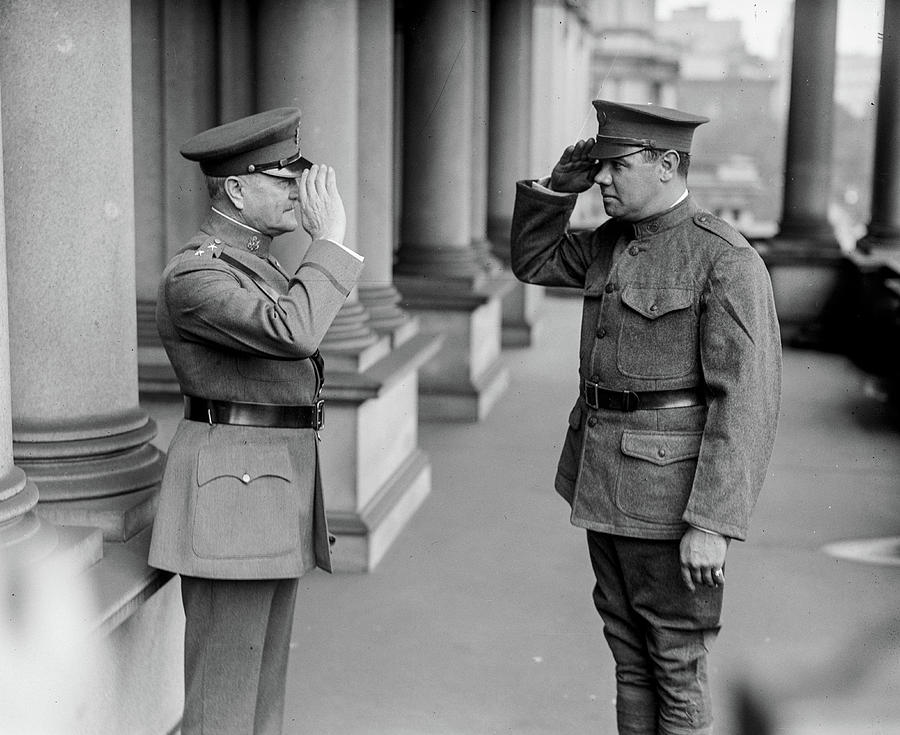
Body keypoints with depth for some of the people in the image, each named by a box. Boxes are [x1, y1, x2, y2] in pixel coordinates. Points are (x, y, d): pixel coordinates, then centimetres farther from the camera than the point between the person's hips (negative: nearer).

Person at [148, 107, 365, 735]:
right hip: (230, 491, -9)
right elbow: (292, 334, -31)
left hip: (276, 490, 10)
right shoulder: (194, 275, -14)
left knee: (262, 683, 14)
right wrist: (331, 240, -19)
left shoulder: (257, 265, 16)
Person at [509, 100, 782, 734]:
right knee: (628, 652, 17)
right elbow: (533, 262, 23)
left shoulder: (727, 261, -16)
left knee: (676, 665, 4)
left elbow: (746, 401, -19)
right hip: (603, 479, 8)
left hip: (669, 485, -8)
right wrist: (560, 185, 5)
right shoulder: (614, 240, 7)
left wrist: (712, 522, -23)